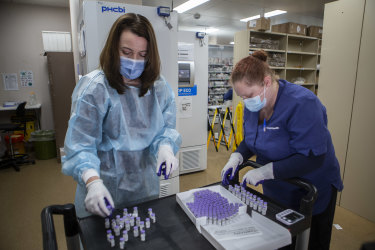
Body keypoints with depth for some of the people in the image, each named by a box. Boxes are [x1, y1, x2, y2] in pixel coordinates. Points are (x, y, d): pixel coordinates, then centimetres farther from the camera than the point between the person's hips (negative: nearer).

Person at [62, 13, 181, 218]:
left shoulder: (159, 86, -1)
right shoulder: (93, 87, -15)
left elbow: (166, 127, 0)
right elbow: (80, 145, -18)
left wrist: (166, 148, -22)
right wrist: (93, 182, -33)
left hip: (145, 184, 5)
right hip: (104, 188, -4)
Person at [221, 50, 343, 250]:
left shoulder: (302, 104, -30)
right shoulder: (253, 105, -7)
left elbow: (312, 158, -31)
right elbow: (250, 140, 5)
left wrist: (265, 171, -33)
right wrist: (236, 157, -14)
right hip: (275, 192, 6)